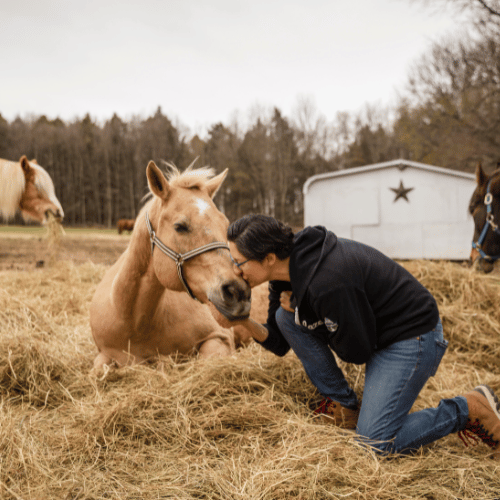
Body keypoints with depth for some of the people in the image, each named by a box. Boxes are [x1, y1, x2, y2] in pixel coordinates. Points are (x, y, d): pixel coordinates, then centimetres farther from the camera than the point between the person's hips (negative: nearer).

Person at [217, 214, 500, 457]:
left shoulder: (328, 283, -33)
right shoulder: (289, 268, -5)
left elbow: (357, 352, -21)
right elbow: (280, 344, 5)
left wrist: (299, 311, -15)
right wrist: (245, 323, -15)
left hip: (413, 336, -9)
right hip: (373, 327, 9)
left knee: (376, 441, -14)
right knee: (285, 317, -4)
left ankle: (471, 409, 4)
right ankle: (346, 408, 6)